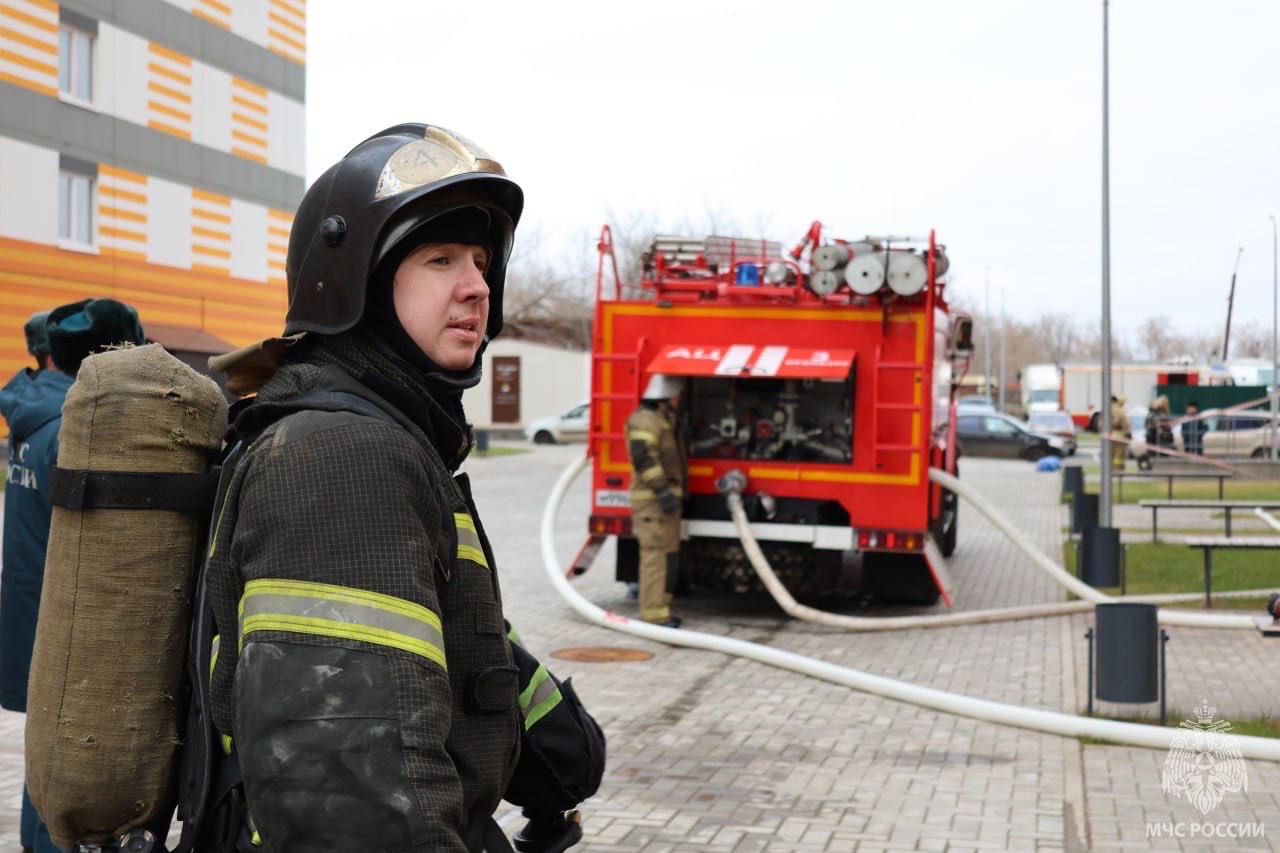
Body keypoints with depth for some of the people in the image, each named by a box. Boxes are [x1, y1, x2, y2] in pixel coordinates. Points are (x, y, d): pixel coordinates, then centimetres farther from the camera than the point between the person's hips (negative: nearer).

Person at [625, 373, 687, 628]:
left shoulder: (664, 420, 22)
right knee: (656, 555, -13)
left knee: (669, 556, 14)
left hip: (666, 499, 11)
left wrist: (676, 492, 26)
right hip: (652, 500, -11)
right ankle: (654, 613, -14)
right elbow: (644, 457, -23)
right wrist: (662, 489, -26)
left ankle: (660, 608, 20)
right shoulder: (644, 420, -13)